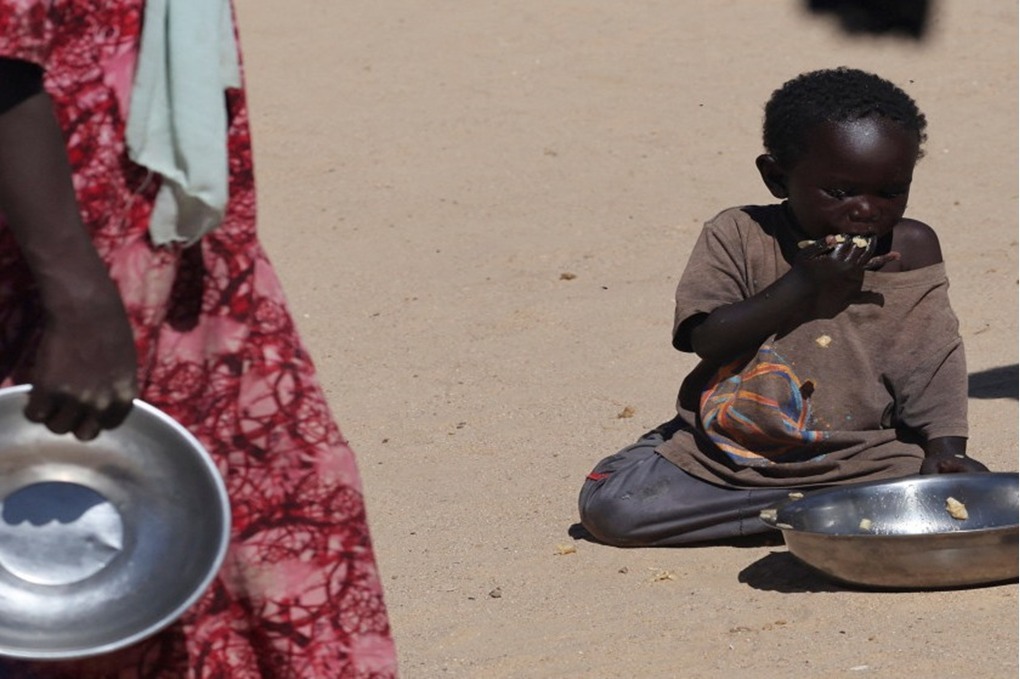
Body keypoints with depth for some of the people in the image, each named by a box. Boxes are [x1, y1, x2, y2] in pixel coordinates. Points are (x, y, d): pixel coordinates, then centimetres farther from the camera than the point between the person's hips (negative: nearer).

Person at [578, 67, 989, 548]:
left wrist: (944, 447, -17)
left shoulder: (911, 251, 0)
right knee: (609, 507, -19)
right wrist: (800, 285, -20)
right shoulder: (740, 237, -4)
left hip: (858, 455, 0)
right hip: (722, 449, 1)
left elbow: (934, 362, 0)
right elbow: (703, 338, -14)